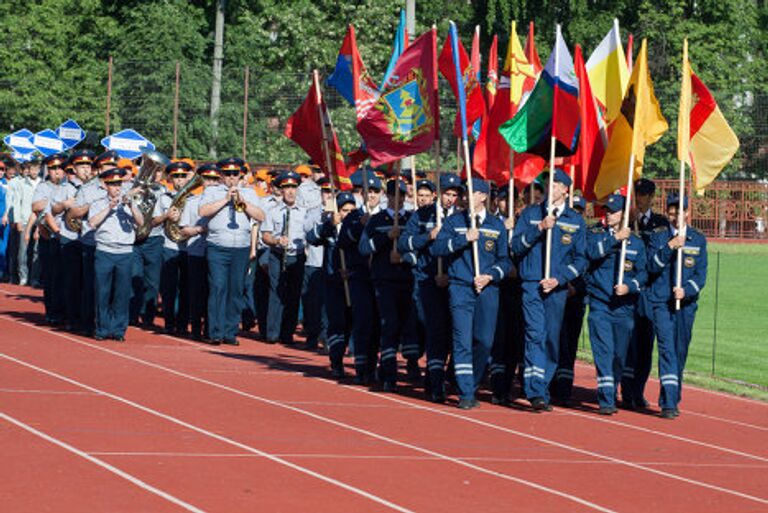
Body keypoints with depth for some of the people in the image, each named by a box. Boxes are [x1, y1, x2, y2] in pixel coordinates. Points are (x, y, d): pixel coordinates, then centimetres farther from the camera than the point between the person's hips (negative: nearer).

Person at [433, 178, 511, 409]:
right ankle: (465, 393, -8)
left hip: (488, 289, 2)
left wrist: (490, 275, -7)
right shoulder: (454, 221, 6)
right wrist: (464, 238, -15)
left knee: (484, 342, 2)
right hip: (460, 288, -2)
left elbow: (505, 260, 11)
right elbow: (437, 248, -6)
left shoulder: (497, 225, 10)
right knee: (463, 342, -9)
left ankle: (472, 387, 18)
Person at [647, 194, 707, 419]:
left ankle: (674, 398, 22)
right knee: (667, 349, -13)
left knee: (680, 352, 9)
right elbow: (652, 267, -7)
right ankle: (668, 403, -18)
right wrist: (670, 247, -19)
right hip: (661, 302, -3)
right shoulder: (659, 236, 4)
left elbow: (701, 274, 3)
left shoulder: (698, 239, 8)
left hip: (686, 303, 3)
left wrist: (686, 290, -14)